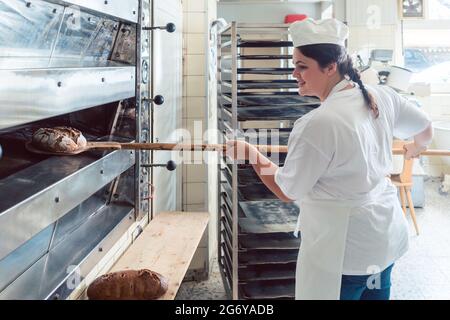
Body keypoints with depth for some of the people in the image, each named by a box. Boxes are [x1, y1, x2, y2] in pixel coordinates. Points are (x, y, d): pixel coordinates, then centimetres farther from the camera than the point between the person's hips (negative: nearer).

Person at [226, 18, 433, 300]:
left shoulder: (318, 124, -25)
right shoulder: (382, 97, -3)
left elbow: (287, 192, -14)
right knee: (375, 294, 22)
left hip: (344, 249, -7)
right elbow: (426, 129, 15)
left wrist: (251, 154, 0)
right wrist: (416, 149, 38)